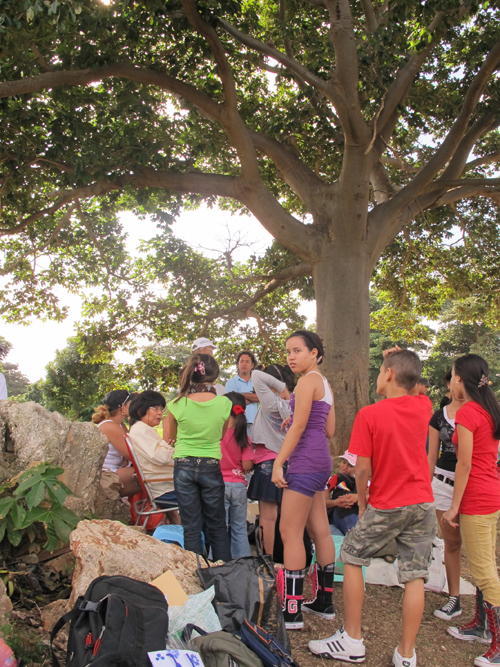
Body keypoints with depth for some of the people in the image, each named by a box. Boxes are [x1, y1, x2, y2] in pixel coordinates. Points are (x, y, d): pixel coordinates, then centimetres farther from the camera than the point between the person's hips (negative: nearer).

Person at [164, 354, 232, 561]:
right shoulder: (224, 404, -10)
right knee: (217, 527, 15)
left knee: (191, 528, 10)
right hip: (211, 466, 0)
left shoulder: (178, 404, -10)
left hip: (184, 466, 0)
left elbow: (168, 438, 5)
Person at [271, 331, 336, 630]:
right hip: (321, 462, 10)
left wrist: (279, 462, -16)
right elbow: (329, 430, 18)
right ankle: (324, 601, 24)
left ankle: (292, 611, -2)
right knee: (320, 531, 14)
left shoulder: (308, 380, -11)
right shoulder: (325, 384, 17)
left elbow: (298, 426, -17)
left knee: (290, 532, -6)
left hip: (306, 462, -10)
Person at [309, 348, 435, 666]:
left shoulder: (369, 415, -15)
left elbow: (363, 468, -14)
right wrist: (404, 361, 12)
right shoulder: (423, 407, -2)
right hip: (423, 503, 4)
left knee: (352, 557, 13)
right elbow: (410, 392, 24)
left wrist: (362, 503, 2)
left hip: (386, 506, -4)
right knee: (415, 576, 8)